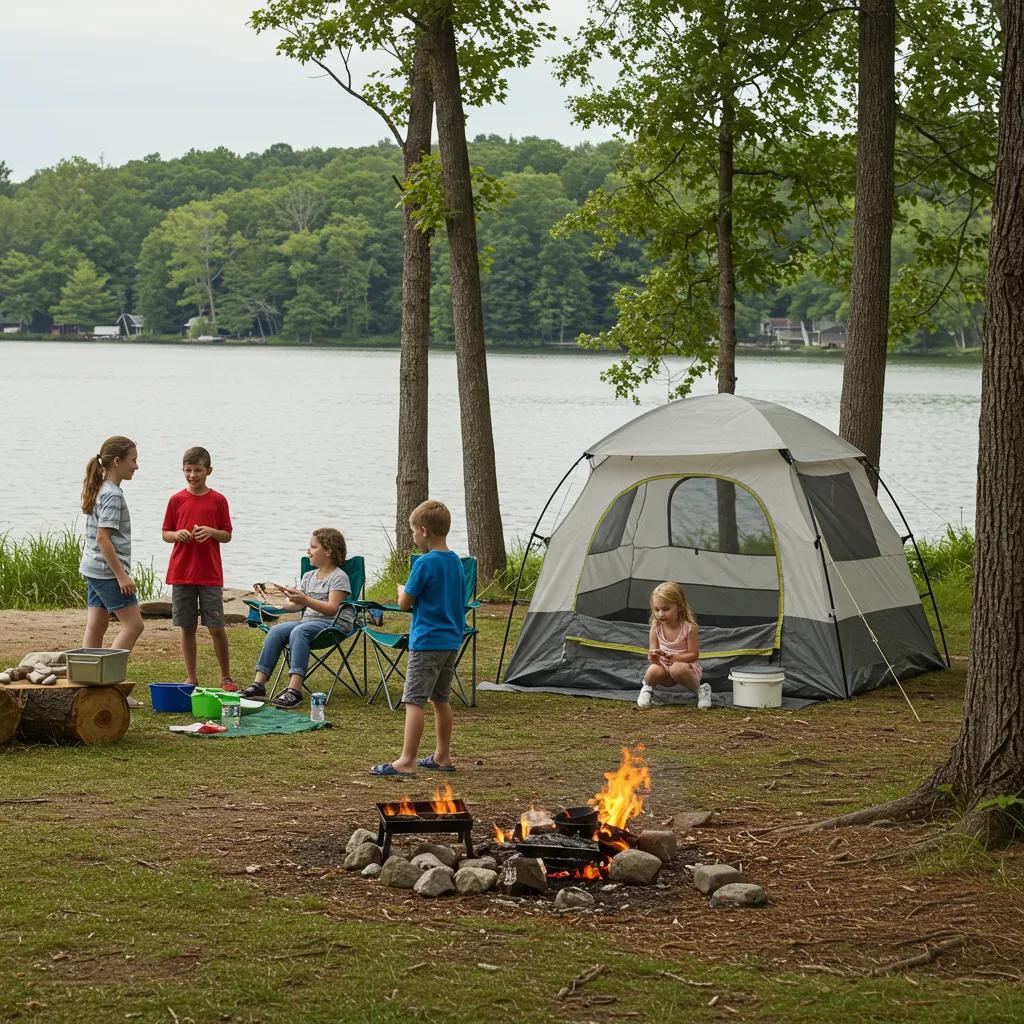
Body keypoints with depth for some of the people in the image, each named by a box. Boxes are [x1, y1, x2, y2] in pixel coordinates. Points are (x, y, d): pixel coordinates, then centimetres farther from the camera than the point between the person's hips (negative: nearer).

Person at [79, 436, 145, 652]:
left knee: (95, 629, 9)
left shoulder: (100, 490, 13)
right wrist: (121, 575, -20)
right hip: (108, 570, -9)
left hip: (93, 569, 9)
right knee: (133, 624, -6)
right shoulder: (113, 495, -16)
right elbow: (103, 538, -21)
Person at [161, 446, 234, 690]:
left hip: (210, 575, -1)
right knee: (187, 628, 5)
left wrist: (211, 531, -15)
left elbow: (227, 535, 5)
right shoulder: (176, 500, 5)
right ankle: (191, 678, 14)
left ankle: (226, 677, 11)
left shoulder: (218, 500, 2)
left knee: (216, 627, -2)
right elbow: (165, 534, 9)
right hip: (181, 574, 1)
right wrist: (177, 535, -13)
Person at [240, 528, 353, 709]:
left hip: (335, 622, -7)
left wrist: (304, 600, -26)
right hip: (308, 620, 7)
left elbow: (332, 608, -16)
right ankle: (259, 684, -24)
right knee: (276, 630, -17)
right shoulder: (308, 576, 20)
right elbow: (297, 605, 15)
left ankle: (294, 690, -44)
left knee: (299, 631, -34)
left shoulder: (339, 577, -3)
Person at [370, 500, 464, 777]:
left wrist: (402, 591, 10)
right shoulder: (456, 562, 9)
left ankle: (406, 762, -12)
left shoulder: (425, 563, -16)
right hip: (452, 640, 9)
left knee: (414, 700, -8)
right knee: (441, 699, 17)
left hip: (427, 642, -9)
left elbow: (405, 603, -12)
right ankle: (442, 757, 23)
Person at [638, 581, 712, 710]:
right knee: (653, 671, -33)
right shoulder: (656, 628, -8)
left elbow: (694, 655, -16)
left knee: (677, 669, -39)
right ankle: (647, 687, 3)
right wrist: (654, 658, -31)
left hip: (687, 666, -2)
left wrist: (674, 658, -33)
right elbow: (653, 653, -5)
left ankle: (700, 688, -11)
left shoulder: (689, 628, -18)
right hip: (665, 668, 2)